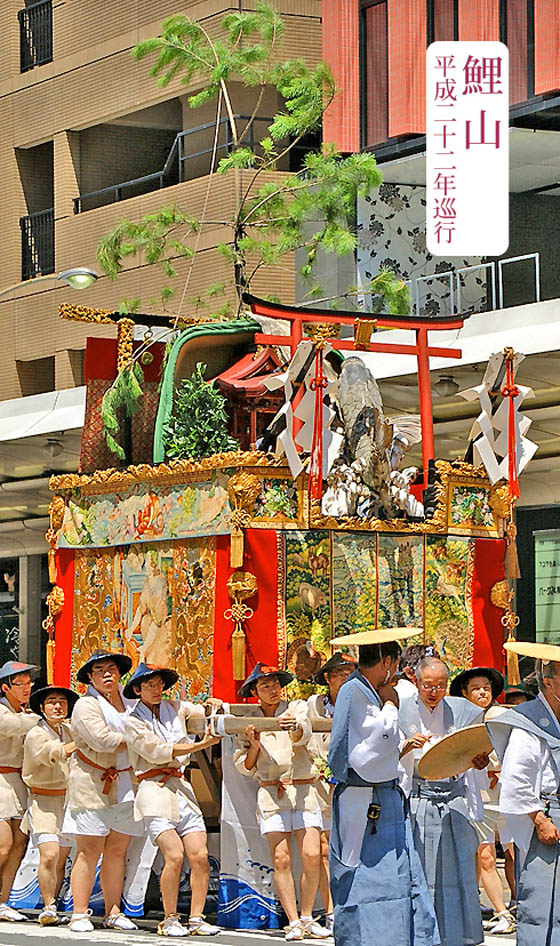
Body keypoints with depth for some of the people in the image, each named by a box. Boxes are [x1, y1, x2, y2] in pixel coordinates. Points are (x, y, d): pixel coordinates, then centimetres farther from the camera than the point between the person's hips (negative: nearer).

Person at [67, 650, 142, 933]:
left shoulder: (128, 700, 16)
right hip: (92, 783, -6)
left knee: (117, 850, 7)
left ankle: (113, 912, 11)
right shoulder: (87, 705, -5)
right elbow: (101, 739, -18)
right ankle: (79, 914, -6)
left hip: (125, 785, 6)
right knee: (89, 851, -7)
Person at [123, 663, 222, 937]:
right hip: (154, 790, -5)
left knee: (200, 855, -7)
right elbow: (157, 751, -10)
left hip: (182, 789, 5)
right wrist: (201, 744, -15)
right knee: (174, 855, -16)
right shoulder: (133, 721, 1)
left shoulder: (175, 708, 15)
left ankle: (196, 919, 1)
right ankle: (169, 919, -3)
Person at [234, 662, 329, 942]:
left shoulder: (297, 707, 9)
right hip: (270, 792, 1)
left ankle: (307, 918, 3)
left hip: (303, 790, -1)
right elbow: (245, 768, 14)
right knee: (281, 859, -9)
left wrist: (294, 728, -36)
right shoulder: (250, 720, 13)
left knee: (312, 855, -11)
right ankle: (293, 922, -6)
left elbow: (303, 734, -12)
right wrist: (254, 746, -6)